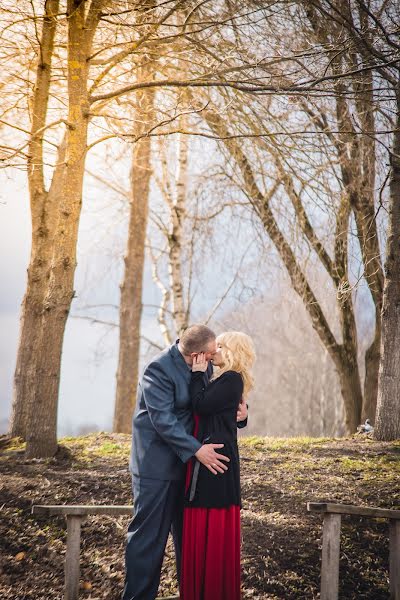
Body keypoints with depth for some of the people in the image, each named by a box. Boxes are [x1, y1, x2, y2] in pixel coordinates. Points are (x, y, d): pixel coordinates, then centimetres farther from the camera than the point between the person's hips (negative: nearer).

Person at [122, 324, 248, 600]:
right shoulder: (159, 370, -20)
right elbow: (163, 419, -24)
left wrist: (240, 409, -5)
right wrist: (196, 449, -27)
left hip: (187, 461, 8)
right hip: (157, 463, -8)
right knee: (149, 535, -3)